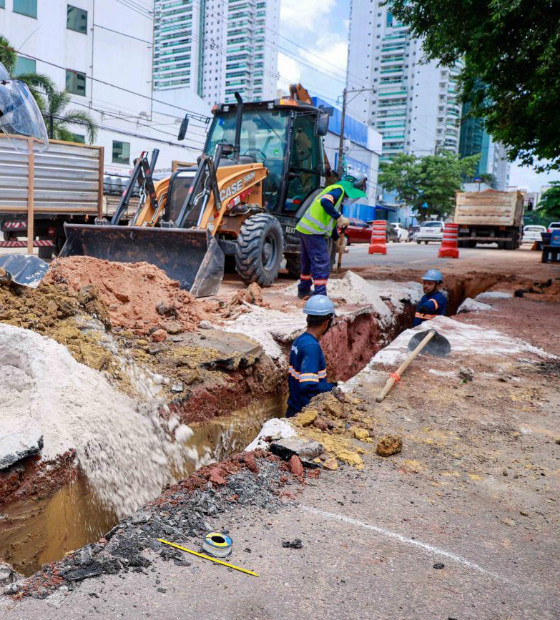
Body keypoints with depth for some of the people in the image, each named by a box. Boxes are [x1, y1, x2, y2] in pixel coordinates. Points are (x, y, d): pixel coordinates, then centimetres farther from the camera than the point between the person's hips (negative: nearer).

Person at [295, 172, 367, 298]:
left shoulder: (335, 190, 23)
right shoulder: (338, 190, -8)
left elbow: (328, 221, 25)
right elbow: (325, 202, -29)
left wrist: (337, 238, 21)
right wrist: (339, 217, -24)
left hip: (305, 229, 10)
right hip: (313, 231, -10)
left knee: (309, 262, 20)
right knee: (322, 264, -9)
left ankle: (304, 290, 32)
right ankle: (320, 296, -11)